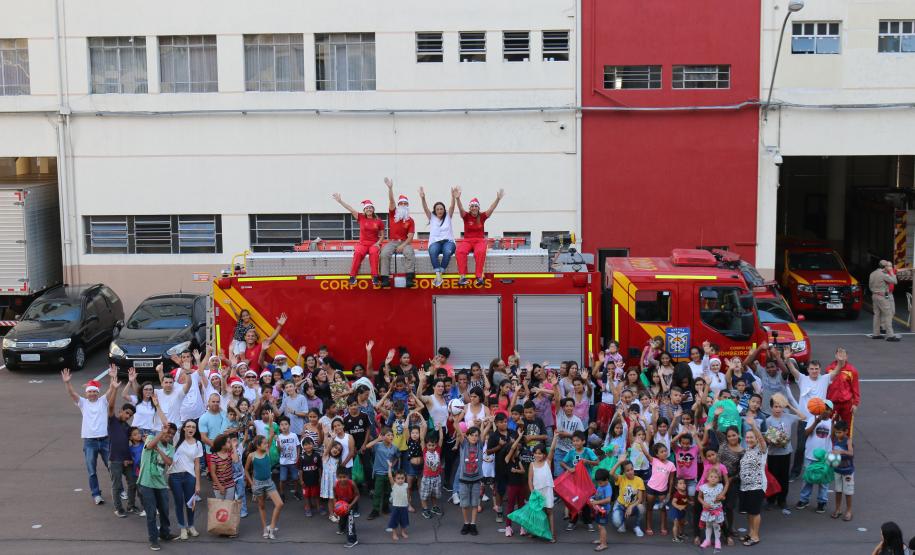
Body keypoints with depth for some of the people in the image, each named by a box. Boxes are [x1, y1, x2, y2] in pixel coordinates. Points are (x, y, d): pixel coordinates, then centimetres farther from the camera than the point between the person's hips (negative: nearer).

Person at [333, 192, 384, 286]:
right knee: (358, 253, -33)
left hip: (374, 244, -1)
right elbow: (350, 209, -2)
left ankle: (375, 277, -36)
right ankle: (352, 277, -28)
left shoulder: (378, 221, 5)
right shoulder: (361, 217, 6)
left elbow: (382, 235, 11)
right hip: (362, 244, 1)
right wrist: (340, 201, -10)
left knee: (374, 252, -36)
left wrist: (378, 243, -8)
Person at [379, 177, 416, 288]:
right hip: (392, 241, 1)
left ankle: (409, 277, -35)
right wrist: (390, 188, -23)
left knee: (409, 252, -33)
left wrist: (402, 245, -19)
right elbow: (391, 201, -8)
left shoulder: (410, 220, 5)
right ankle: (385, 278, -29)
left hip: (404, 242, -1)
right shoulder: (393, 214, 8)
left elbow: (410, 237, -2)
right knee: (385, 253, -29)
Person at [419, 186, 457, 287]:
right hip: (435, 242, 0)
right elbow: (426, 208, -2)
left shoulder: (448, 216, 13)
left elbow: (452, 207, -4)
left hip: (448, 241, 0)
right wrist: (423, 198, -22)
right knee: (432, 251, -37)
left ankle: (439, 275, -33)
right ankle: (438, 275, -43)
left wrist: (453, 197, -24)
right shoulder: (432, 217, 14)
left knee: (448, 251, -37)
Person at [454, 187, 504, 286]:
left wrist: (498, 199, -26)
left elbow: (491, 208, -9)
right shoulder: (466, 216, 2)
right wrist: (457, 198, -38)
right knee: (460, 252, -33)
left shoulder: (482, 216, 4)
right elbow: (461, 209, -17)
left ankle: (479, 276, -33)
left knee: (480, 252, -36)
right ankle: (463, 276, -33)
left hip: (480, 240, 0)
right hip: (467, 240, 0)